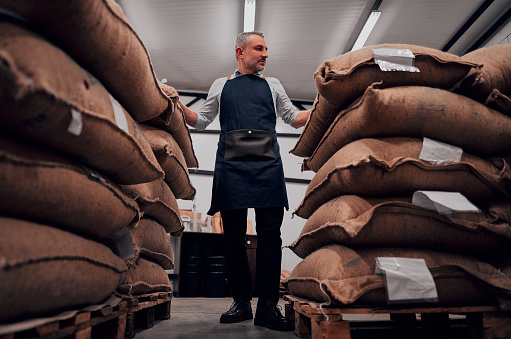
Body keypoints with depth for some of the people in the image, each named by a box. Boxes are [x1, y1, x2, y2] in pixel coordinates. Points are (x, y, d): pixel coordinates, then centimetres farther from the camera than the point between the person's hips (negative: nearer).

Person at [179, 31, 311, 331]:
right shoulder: (221, 85, 21)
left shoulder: (272, 85, 23)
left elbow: (295, 118, 21)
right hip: (231, 165, 0)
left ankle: (268, 306, -3)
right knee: (234, 235, 0)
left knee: (270, 233, -7)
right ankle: (241, 302, 11)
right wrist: (179, 106, 3)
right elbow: (201, 121, 20)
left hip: (267, 165, 0)